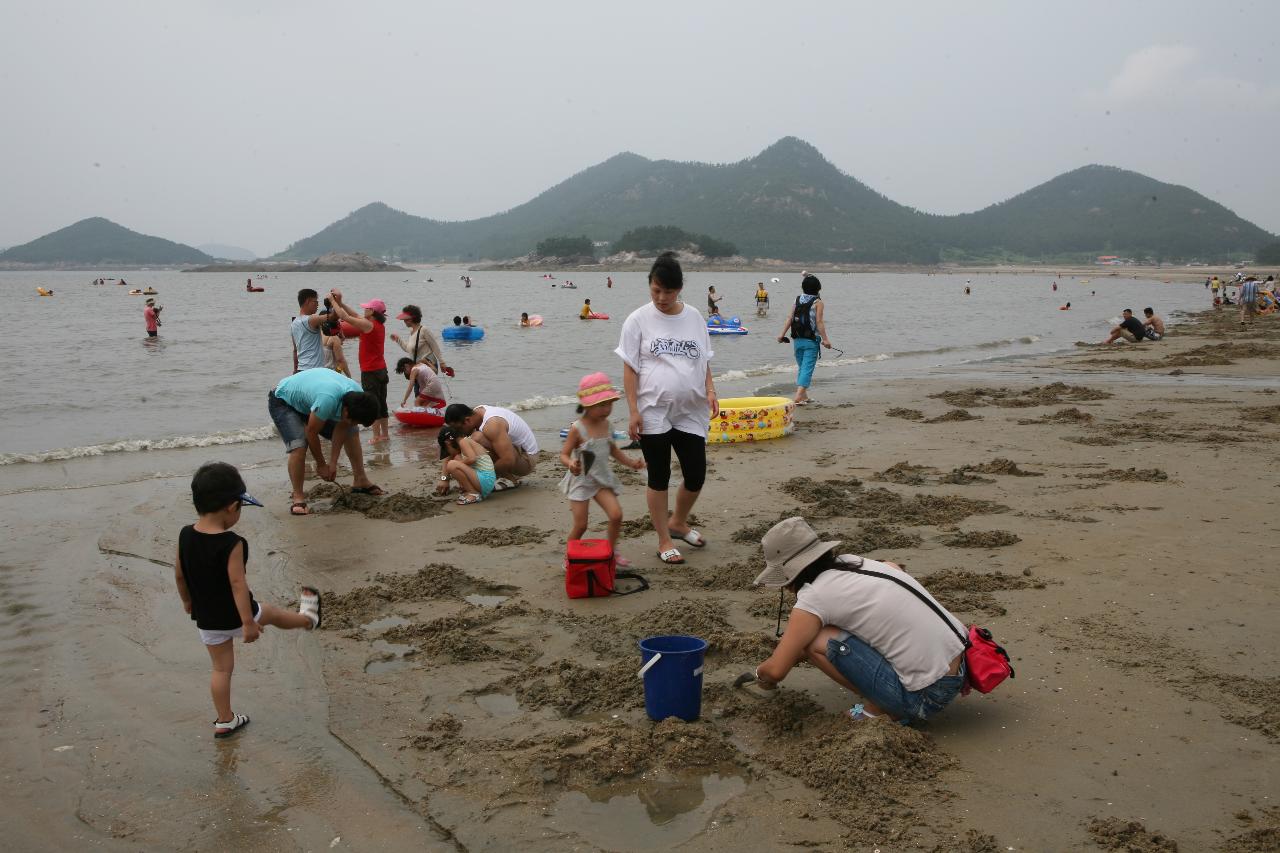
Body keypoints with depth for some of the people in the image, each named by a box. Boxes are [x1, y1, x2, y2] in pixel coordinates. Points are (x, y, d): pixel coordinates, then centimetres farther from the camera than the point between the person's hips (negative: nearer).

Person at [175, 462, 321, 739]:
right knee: (272, 613, 26)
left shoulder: (185, 536, -9)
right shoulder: (232, 544, -27)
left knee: (221, 668, 18)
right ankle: (307, 618, 55)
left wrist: (187, 601, 20)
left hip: (206, 619, 5)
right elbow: (238, 584, -27)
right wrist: (249, 622, -22)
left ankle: (224, 721, 27)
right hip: (235, 616, -5)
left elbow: (179, 574, 3)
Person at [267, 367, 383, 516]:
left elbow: (341, 428, -10)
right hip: (283, 401, -8)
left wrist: (333, 463, -12)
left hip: (307, 399, 8)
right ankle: (297, 497, -17)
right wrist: (321, 465, -16)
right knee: (299, 445, -28)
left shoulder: (357, 396, -22)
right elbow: (311, 433, -30)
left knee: (351, 432, 4)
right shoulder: (328, 399, -45)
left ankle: (361, 481, 13)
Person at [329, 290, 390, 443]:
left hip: (370, 372, -8)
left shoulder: (368, 325, -17)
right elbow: (356, 316, 18)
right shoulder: (380, 326, 9)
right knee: (381, 403, 14)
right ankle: (385, 434, 20)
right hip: (381, 370, 8)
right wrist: (340, 302, 15)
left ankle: (377, 436, -1)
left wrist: (333, 301, -1)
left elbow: (344, 316, -14)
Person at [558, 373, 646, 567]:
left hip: (602, 479, 5)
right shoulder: (577, 429, -17)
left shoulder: (607, 426, 1)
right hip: (581, 480, -5)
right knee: (580, 525, -4)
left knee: (616, 514, -10)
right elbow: (564, 454, -15)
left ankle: (611, 550, 13)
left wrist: (630, 462, 10)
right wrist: (570, 464, -37)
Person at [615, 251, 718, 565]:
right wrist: (633, 411, -10)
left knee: (696, 476, 5)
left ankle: (677, 522, 33)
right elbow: (629, 368, -4)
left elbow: (704, 361, 14)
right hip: (654, 413, -3)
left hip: (691, 412, 3)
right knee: (659, 478, 6)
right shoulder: (639, 320, -3)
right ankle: (665, 541, 19)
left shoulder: (694, 317, 7)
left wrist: (710, 392, -2)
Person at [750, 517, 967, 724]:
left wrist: (760, 675, 15)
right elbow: (895, 567, 33)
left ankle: (879, 709, 3)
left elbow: (776, 670, -10)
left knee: (814, 641, -9)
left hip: (927, 696, -8)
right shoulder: (851, 561, 9)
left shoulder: (814, 598, -11)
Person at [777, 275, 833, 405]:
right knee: (807, 368, -5)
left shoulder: (797, 299, 6)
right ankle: (799, 396, -17)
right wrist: (825, 339, -11)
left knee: (801, 367, 17)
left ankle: (803, 395, 24)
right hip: (811, 340, -5)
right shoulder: (817, 302, -7)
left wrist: (782, 334, 10)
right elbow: (819, 322, -12)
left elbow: (790, 318, 6)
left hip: (797, 339, 5)